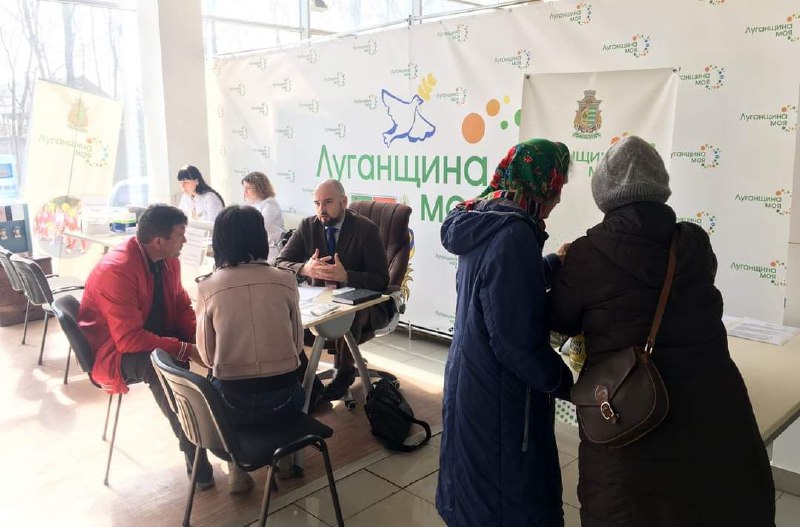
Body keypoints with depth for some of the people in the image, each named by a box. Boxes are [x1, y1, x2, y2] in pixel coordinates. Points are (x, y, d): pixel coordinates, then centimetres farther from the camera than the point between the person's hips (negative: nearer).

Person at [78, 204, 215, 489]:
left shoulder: (168, 260, -3)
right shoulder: (116, 270, -27)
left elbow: (182, 306, 6)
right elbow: (130, 339, -32)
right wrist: (187, 350, -35)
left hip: (156, 337, 7)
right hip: (114, 353, -7)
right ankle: (194, 454, -28)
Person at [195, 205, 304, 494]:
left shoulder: (208, 287, -7)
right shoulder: (285, 281, -5)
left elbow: (207, 355, 0)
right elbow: (297, 344, 4)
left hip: (232, 401, 0)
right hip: (281, 398, 1)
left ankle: (237, 469, 28)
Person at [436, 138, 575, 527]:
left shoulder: (483, 221, 3)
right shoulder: (514, 234, -26)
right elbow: (517, 341, -26)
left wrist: (554, 261, 26)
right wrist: (565, 382, -11)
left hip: (472, 376, 9)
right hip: (499, 394, -9)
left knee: (480, 487, 26)